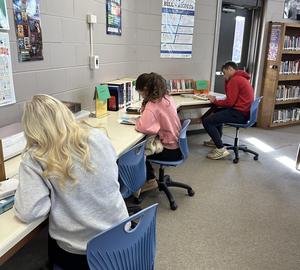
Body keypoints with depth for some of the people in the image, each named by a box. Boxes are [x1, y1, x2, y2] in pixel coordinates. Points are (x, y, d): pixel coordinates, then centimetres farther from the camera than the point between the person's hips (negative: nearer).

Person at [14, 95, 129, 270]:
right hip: (119, 229, 4)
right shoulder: (97, 136, -10)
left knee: (51, 243, 33)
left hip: (78, 250, -3)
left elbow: (28, 213, -21)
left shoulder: (34, 158, -20)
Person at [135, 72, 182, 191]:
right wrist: (144, 114, -2)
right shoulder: (167, 98, 1)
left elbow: (143, 127, -36)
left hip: (170, 151, -8)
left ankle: (150, 180, 25)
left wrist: (138, 120, -13)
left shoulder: (153, 105, -25)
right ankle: (150, 175, 29)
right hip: (176, 144, 8)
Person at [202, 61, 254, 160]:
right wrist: (227, 80, 14)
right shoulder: (240, 78, 18)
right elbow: (230, 97, 21)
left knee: (206, 121, -17)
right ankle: (216, 140, 37)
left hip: (239, 113, -11)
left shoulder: (235, 80, -14)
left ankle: (221, 149, -17)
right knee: (218, 112, 34)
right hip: (244, 112, 11)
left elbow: (229, 102, -19)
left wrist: (215, 101, -4)